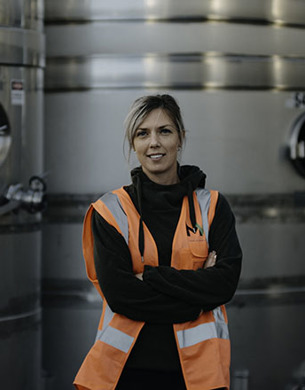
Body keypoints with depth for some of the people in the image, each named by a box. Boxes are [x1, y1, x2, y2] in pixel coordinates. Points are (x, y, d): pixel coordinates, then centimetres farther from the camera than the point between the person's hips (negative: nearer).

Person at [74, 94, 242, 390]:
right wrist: (196, 290, -13)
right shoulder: (110, 210, 1)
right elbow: (118, 293, -10)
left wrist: (151, 277, -14)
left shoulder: (211, 206, 5)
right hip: (129, 365, -1)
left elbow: (226, 282, -7)